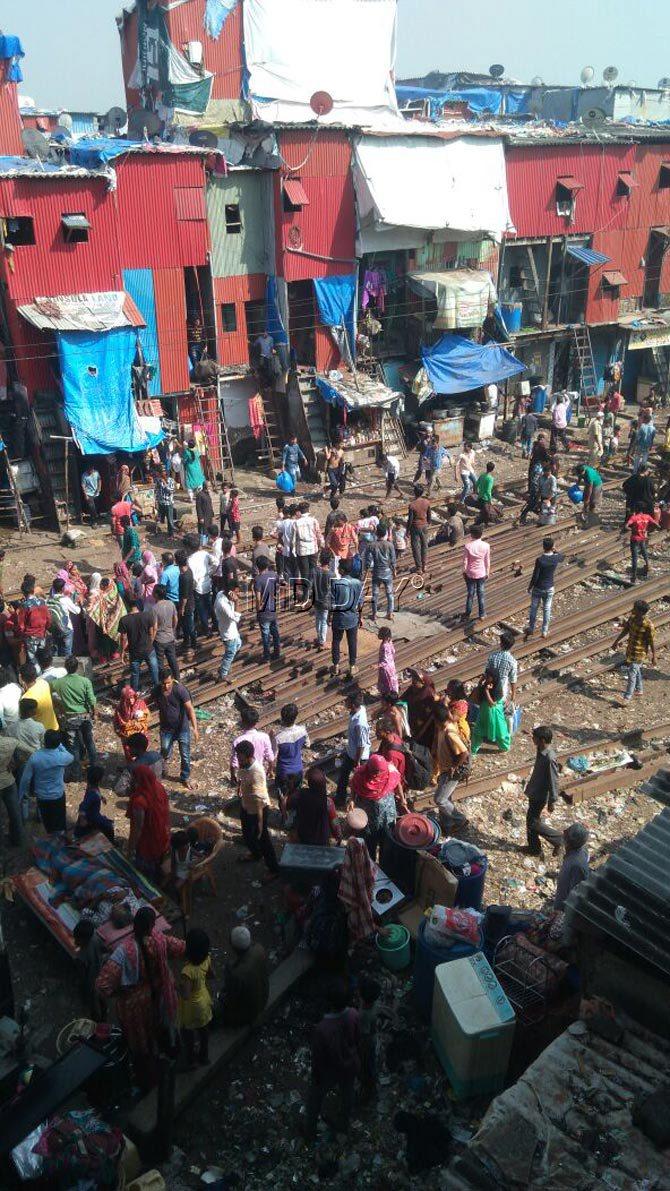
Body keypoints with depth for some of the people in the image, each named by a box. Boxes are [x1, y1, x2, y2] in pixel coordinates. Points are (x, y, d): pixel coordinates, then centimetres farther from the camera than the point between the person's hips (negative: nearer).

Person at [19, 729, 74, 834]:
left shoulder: (34, 757, -23)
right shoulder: (61, 757, -23)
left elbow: (25, 779, -13)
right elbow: (71, 757, 4)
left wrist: (22, 795, 2)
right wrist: (60, 745, 8)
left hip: (42, 797, 1)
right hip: (58, 795, -1)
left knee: (47, 821, 23)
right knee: (59, 821, 22)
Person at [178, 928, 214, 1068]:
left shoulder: (187, 971, -41)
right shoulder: (206, 958, -20)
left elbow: (185, 996, -35)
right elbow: (212, 975, -1)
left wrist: (179, 984, -20)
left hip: (192, 1008, -6)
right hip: (204, 1000, 6)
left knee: (188, 1034, 24)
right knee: (203, 1031, 30)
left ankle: (191, 1060, 47)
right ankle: (204, 1057, 52)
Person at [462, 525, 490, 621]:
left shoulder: (468, 546, -18)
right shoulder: (486, 546, -13)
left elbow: (465, 561, -11)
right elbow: (487, 561, -4)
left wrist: (464, 572, 5)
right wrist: (487, 572, 10)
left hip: (470, 574, -1)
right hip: (482, 573, 1)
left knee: (470, 594, 14)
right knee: (481, 594, 14)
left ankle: (467, 614, 26)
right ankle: (482, 615, 23)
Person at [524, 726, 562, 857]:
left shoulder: (550, 758, -31)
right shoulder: (540, 751, -3)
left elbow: (553, 781, -24)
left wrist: (552, 802, -17)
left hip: (541, 795, -9)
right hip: (534, 792, 9)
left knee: (533, 823, 3)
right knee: (530, 819, 18)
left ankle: (558, 839, 18)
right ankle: (534, 847, 32)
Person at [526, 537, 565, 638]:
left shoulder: (539, 560, -23)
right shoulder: (556, 558, -11)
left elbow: (535, 576, -18)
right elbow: (563, 556, 16)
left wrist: (530, 587, -6)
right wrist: (555, 551, 16)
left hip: (538, 588, -3)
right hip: (549, 588, 3)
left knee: (533, 608, 15)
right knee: (547, 609, 13)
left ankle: (531, 628, 28)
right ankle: (545, 631, 20)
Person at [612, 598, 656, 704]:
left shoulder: (648, 625, -25)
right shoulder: (632, 617, -5)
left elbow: (652, 641, -16)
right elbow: (625, 630, 10)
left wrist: (653, 656, -10)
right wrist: (616, 641, 14)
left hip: (640, 651, -7)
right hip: (631, 648, 7)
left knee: (632, 672, -8)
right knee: (636, 670, 22)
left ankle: (627, 697, -2)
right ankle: (638, 690, 40)